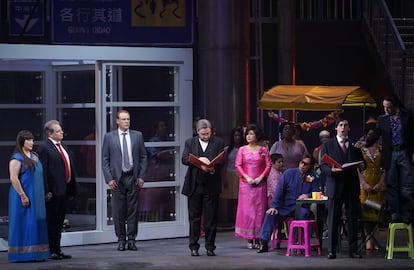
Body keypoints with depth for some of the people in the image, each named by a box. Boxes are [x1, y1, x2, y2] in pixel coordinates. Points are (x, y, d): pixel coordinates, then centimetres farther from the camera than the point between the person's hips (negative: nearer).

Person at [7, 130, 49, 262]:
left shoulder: (34, 156, 13)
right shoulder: (17, 158, -10)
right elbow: (13, 178, -17)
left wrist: (44, 193, 13)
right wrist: (23, 196, -19)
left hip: (36, 197, 8)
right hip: (24, 196, -8)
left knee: (36, 224, 8)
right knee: (24, 224, -5)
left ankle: (36, 253, 13)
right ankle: (23, 253, -1)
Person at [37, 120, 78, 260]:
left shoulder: (63, 146, 16)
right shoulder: (44, 147, -10)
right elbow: (43, 171, -15)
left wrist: (72, 188, 14)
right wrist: (46, 191, -20)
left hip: (65, 190, 8)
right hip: (53, 191, -8)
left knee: (59, 222, 14)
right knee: (51, 222, -2)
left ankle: (57, 250, 20)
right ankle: (51, 251, 2)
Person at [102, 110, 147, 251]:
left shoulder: (137, 136, 8)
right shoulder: (109, 137, 3)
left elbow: (143, 157, 9)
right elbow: (105, 160, 2)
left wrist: (141, 176, 0)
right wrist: (109, 179, -6)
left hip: (133, 178, 1)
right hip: (117, 179, -1)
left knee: (133, 210, 2)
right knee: (118, 211, 1)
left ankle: (131, 240, 8)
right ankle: (121, 240, 9)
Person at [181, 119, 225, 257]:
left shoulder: (218, 143, 5)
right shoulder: (190, 142, 9)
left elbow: (221, 161, -4)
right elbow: (184, 159, -2)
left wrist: (212, 168, -24)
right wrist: (199, 160, -18)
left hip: (211, 186, -1)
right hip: (194, 185, 1)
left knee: (211, 218, 1)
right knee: (194, 218, 5)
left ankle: (210, 246, 8)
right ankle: (193, 246, 10)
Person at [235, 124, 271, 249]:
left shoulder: (263, 150, 6)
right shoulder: (242, 150, 7)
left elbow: (269, 165, 3)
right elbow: (238, 165, 2)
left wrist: (261, 177, -9)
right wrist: (246, 177, -9)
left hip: (260, 183, 0)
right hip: (246, 183, 0)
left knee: (259, 209, -1)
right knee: (246, 209, -3)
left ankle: (258, 238, 3)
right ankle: (249, 239, 0)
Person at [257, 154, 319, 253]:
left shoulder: (312, 177, 2)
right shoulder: (289, 173, 1)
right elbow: (279, 190, -3)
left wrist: (307, 195, -20)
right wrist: (274, 206, -11)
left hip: (300, 208, -1)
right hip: (285, 207, 1)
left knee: (303, 213, -35)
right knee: (271, 213, -24)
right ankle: (263, 243, -24)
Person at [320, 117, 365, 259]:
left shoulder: (355, 145, 14)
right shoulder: (327, 145, 9)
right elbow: (323, 166, 3)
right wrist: (332, 170, -18)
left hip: (352, 187, 2)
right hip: (335, 186, -2)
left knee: (353, 219, 1)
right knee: (333, 219, -3)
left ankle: (353, 250, 6)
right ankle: (332, 250, 0)